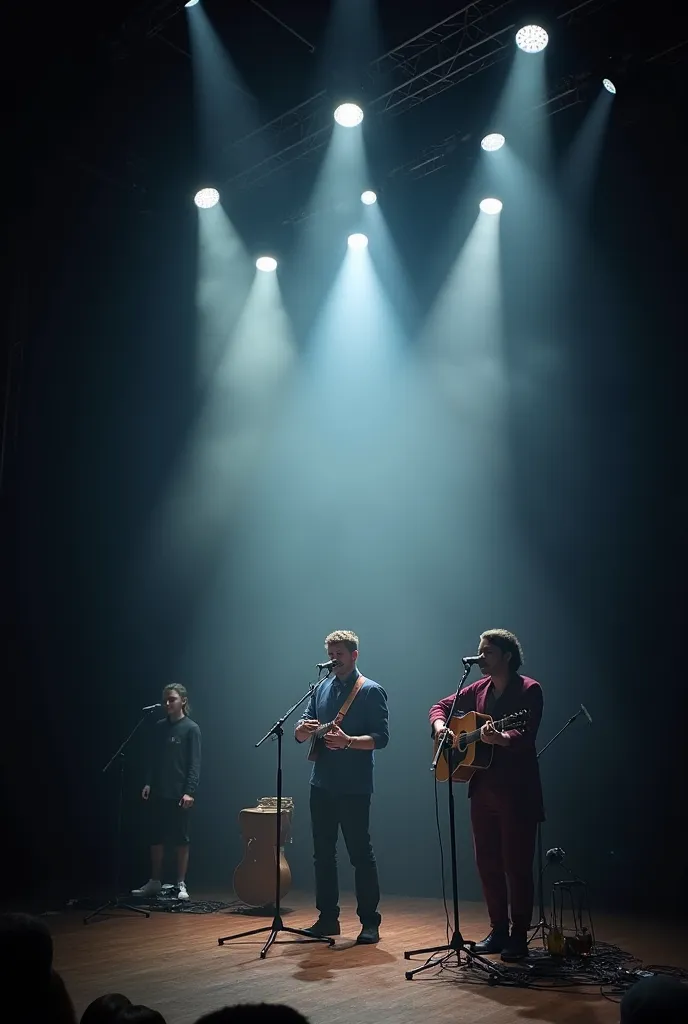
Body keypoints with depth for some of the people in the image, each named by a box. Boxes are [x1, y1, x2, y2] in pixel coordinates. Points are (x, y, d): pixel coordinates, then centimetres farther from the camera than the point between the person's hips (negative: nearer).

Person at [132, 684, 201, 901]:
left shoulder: (191, 728, -6)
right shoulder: (159, 726, 10)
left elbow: (194, 763, -9)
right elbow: (152, 758, 12)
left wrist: (190, 791, -17)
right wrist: (148, 783, 1)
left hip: (179, 794, -5)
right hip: (158, 792, 5)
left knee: (181, 840, 2)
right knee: (156, 839, 10)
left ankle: (181, 884, 10)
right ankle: (154, 882, 22)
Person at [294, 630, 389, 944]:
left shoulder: (371, 691, -5)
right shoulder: (322, 689, 11)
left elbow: (381, 738, -12)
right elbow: (300, 734, 10)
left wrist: (348, 741, -27)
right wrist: (304, 729, -14)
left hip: (354, 787, -6)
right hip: (322, 784, 6)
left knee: (361, 854, 0)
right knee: (323, 854, 12)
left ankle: (370, 922, 11)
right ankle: (328, 918, 24)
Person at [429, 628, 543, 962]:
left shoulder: (528, 690, -9)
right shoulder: (479, 689, 11)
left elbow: (526, 735, -22)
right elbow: (441, 706, 21)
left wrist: (500, 738, -41)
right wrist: (440, 725, -1)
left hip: (517, 792, -7)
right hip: (483, 789, 7)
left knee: (516, 866, 0)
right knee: (487, 865, 12)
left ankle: (519, 936, 13)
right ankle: (498, 931, 25)